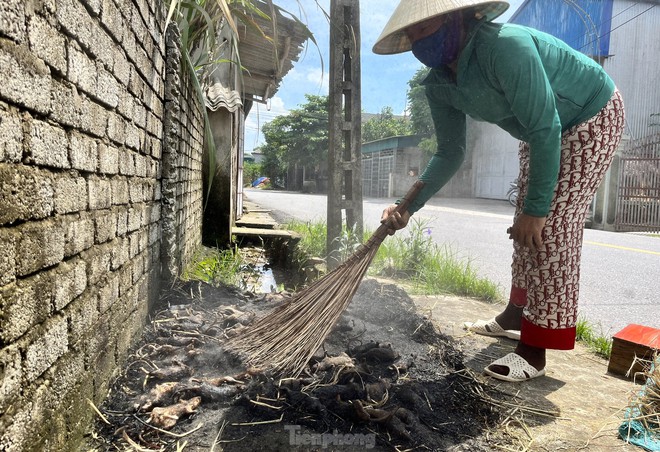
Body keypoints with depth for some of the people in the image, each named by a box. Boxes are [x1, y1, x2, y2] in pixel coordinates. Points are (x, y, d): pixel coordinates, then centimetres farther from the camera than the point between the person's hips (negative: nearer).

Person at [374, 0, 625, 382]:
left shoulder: (504, 46, -34)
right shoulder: (439, 84, -10)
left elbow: (545, 129, -33)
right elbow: (451, 153, -6)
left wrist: (535, 207, -29)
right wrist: (410, 205, -18)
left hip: (592, 118, -8)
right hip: (544, 127, 8)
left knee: (551, 228, -14)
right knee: (524, 226, 11)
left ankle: (534, 353, -5)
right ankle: (516, 317, 27)